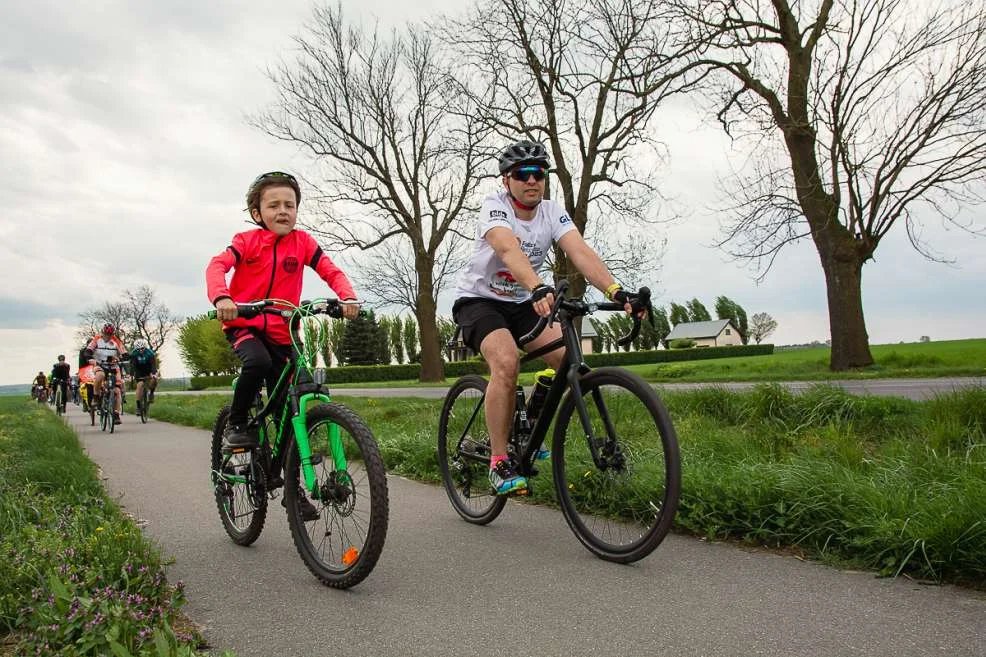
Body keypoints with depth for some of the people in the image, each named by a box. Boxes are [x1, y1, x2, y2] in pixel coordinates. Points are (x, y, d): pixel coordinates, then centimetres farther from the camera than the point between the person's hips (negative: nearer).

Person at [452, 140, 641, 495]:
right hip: (478, 300, -5)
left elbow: (581, 252, -23)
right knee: (506, 361, -31)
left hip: (521, 302, 5)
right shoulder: (494, 206, -21)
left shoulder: (552, 212, -7)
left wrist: (615, 291, -40)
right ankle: (499, 462, -19)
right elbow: (509, 250, -41)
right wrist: (539, 288, -60)